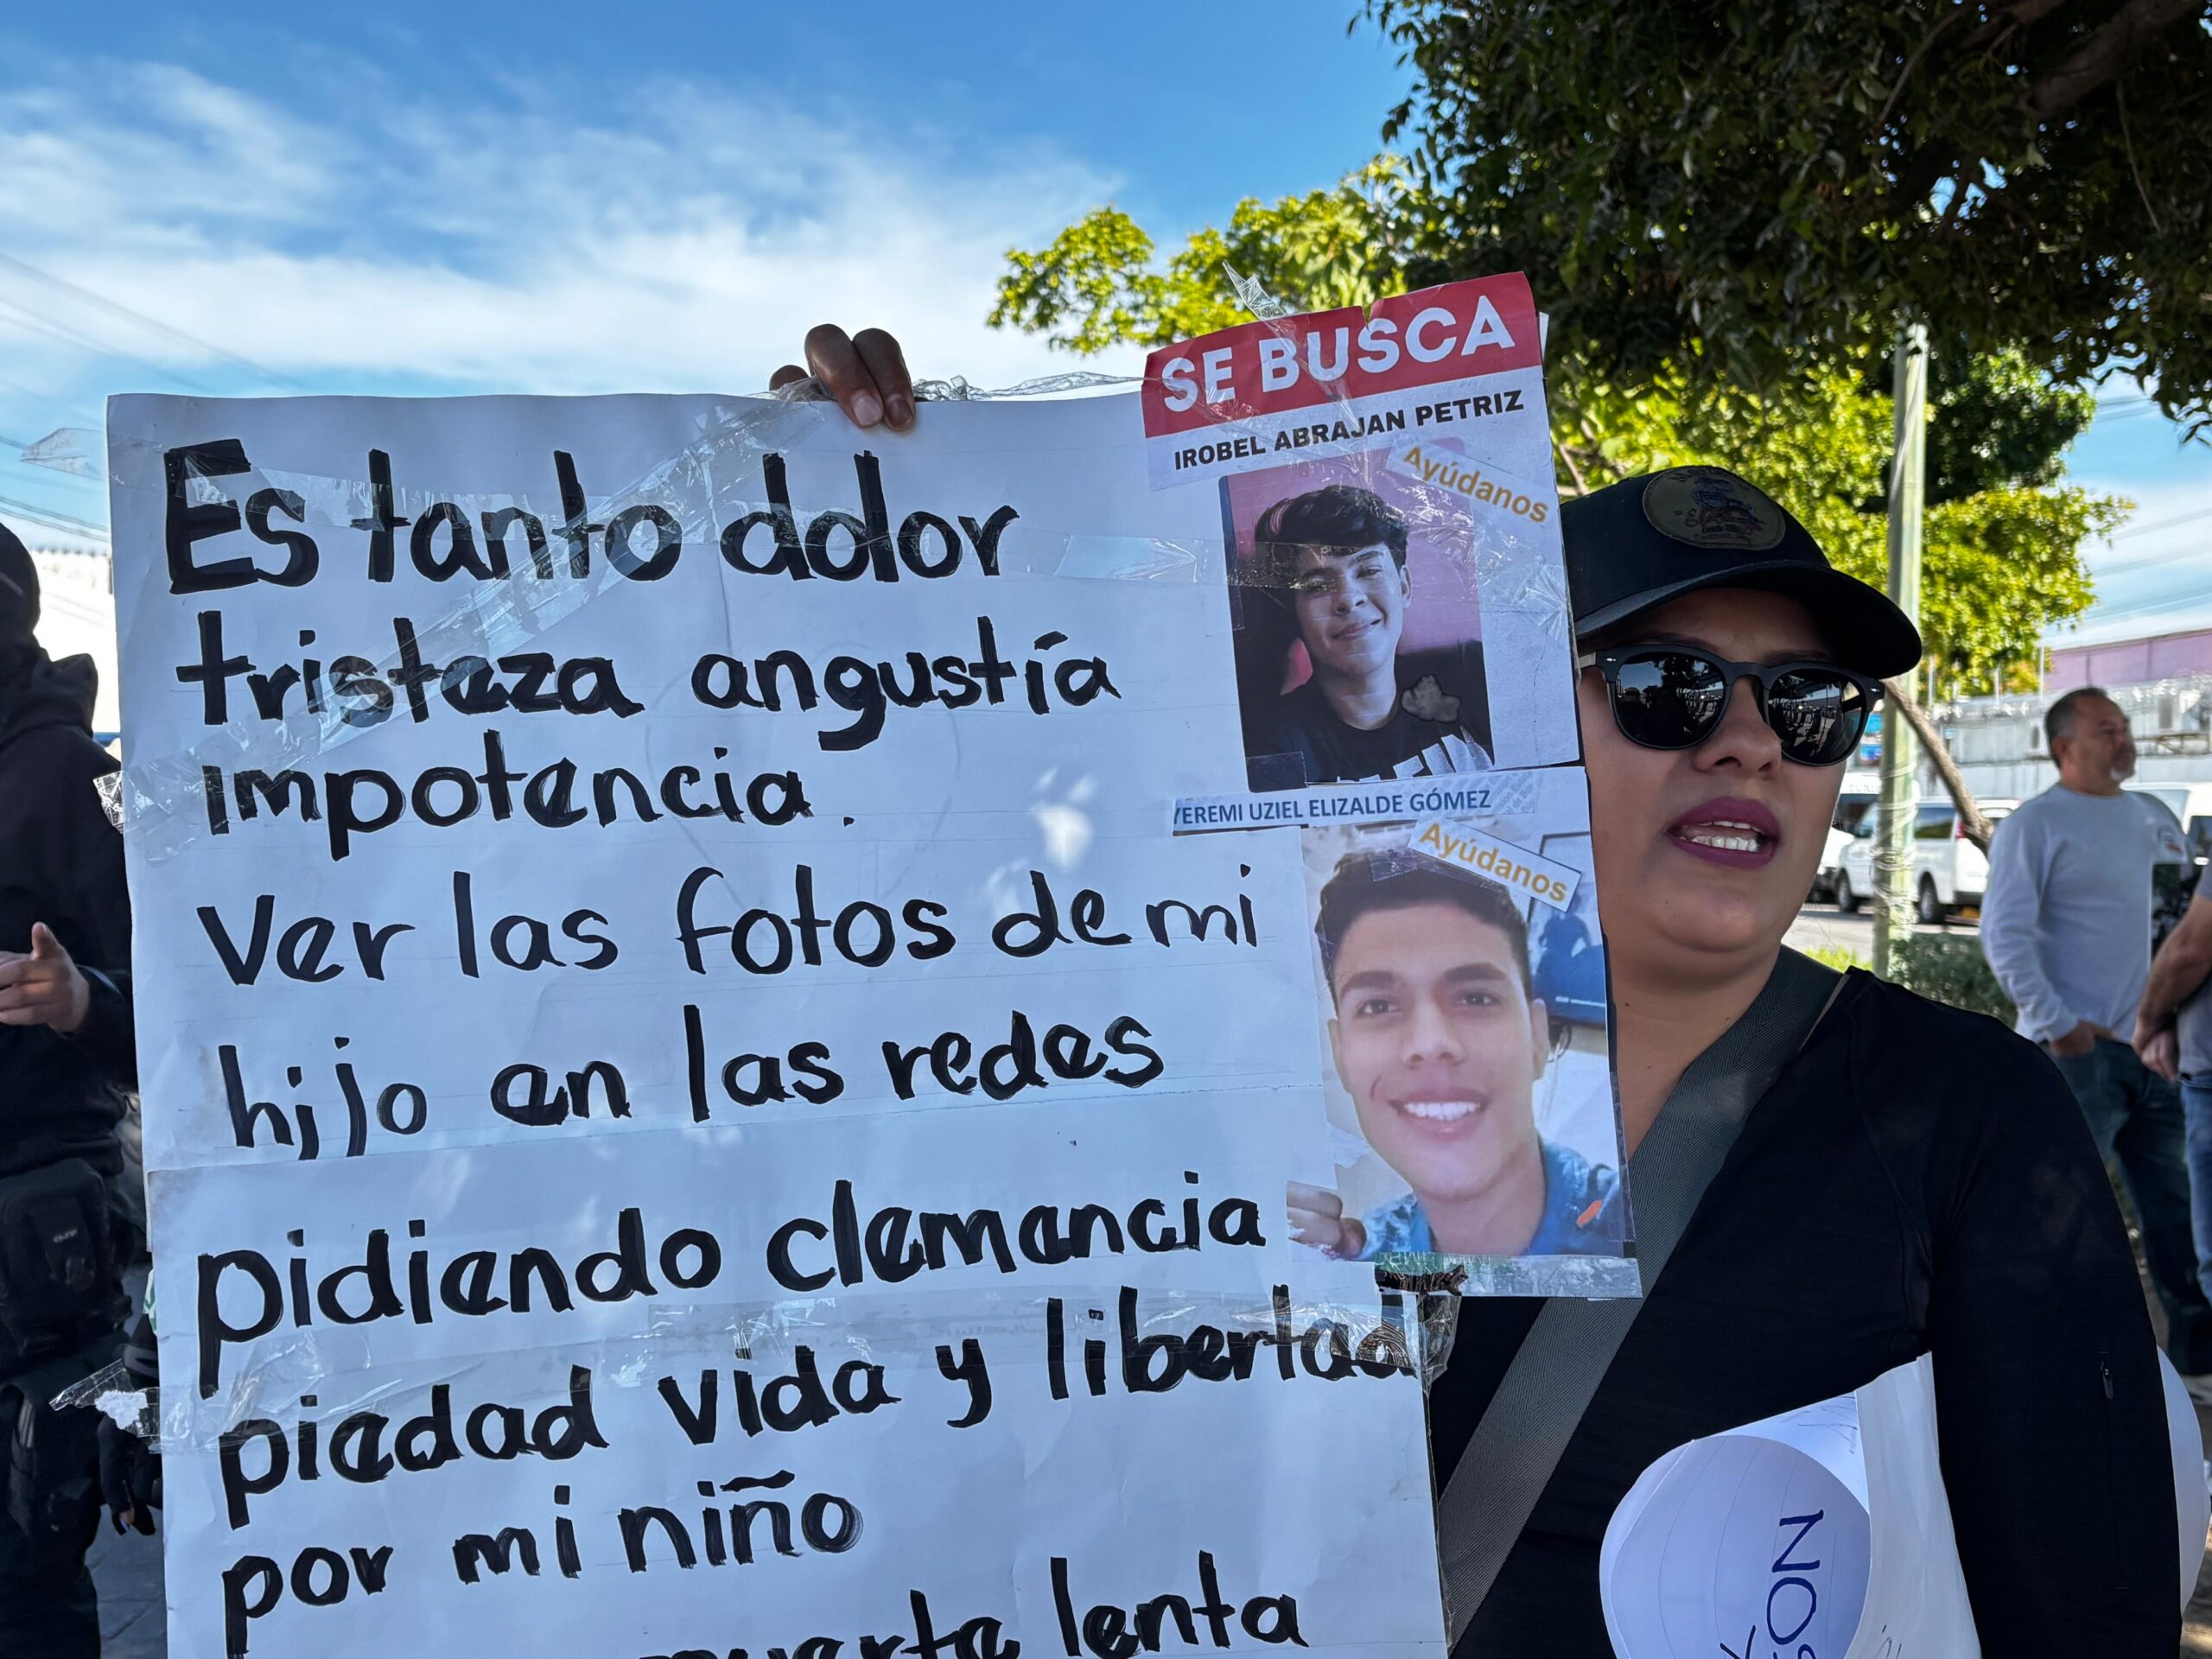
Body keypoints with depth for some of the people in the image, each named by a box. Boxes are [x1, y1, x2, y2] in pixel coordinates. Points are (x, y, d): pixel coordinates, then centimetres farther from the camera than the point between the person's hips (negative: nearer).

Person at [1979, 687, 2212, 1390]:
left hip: (2151, 1048, 7)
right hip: (2077, 1052, -7)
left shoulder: (2153, 816, 14)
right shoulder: (2035, 824, -8)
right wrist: (2058, 1026, -17)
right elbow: (2005, 937, -15)